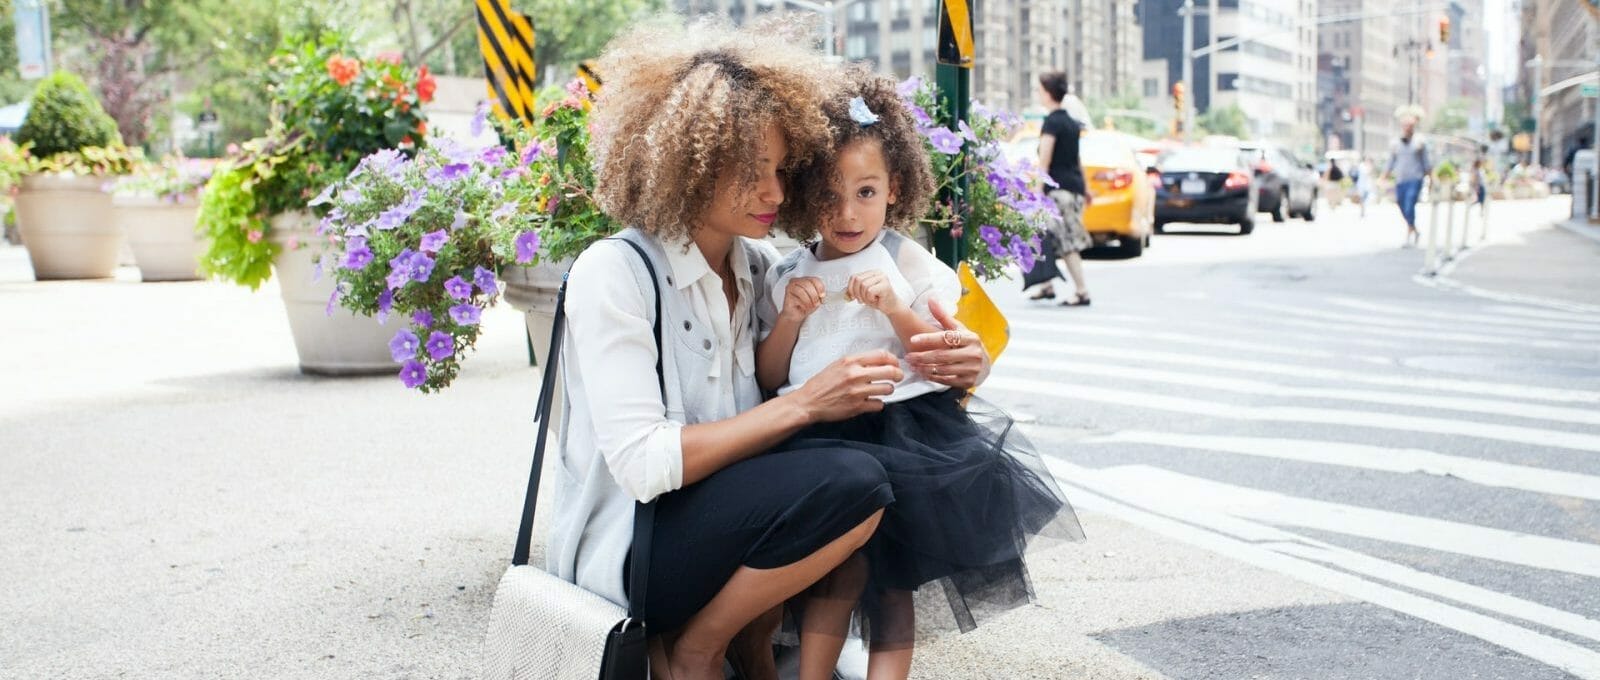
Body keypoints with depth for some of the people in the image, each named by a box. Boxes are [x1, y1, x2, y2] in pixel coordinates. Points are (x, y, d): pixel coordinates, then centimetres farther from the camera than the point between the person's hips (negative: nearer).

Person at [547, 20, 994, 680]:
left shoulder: (760, 266, 5)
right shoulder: (613, 273, -16)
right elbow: (642, 465, -23)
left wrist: (948, 365, -14)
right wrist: (803, 404, -25)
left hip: (723, 513, 7)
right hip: (627, 549, -7)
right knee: (851, 482, -26)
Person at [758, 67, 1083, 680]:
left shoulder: (913, 267, 2)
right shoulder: (787, 276, 10)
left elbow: (949, 365, -1)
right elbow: (767, 379, 11)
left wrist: (895, 308, -14)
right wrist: (788, 320, -6)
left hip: (902, 428, -1)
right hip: (821, 434, 2)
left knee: (891, 573, -3)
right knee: (840, 561, -13)